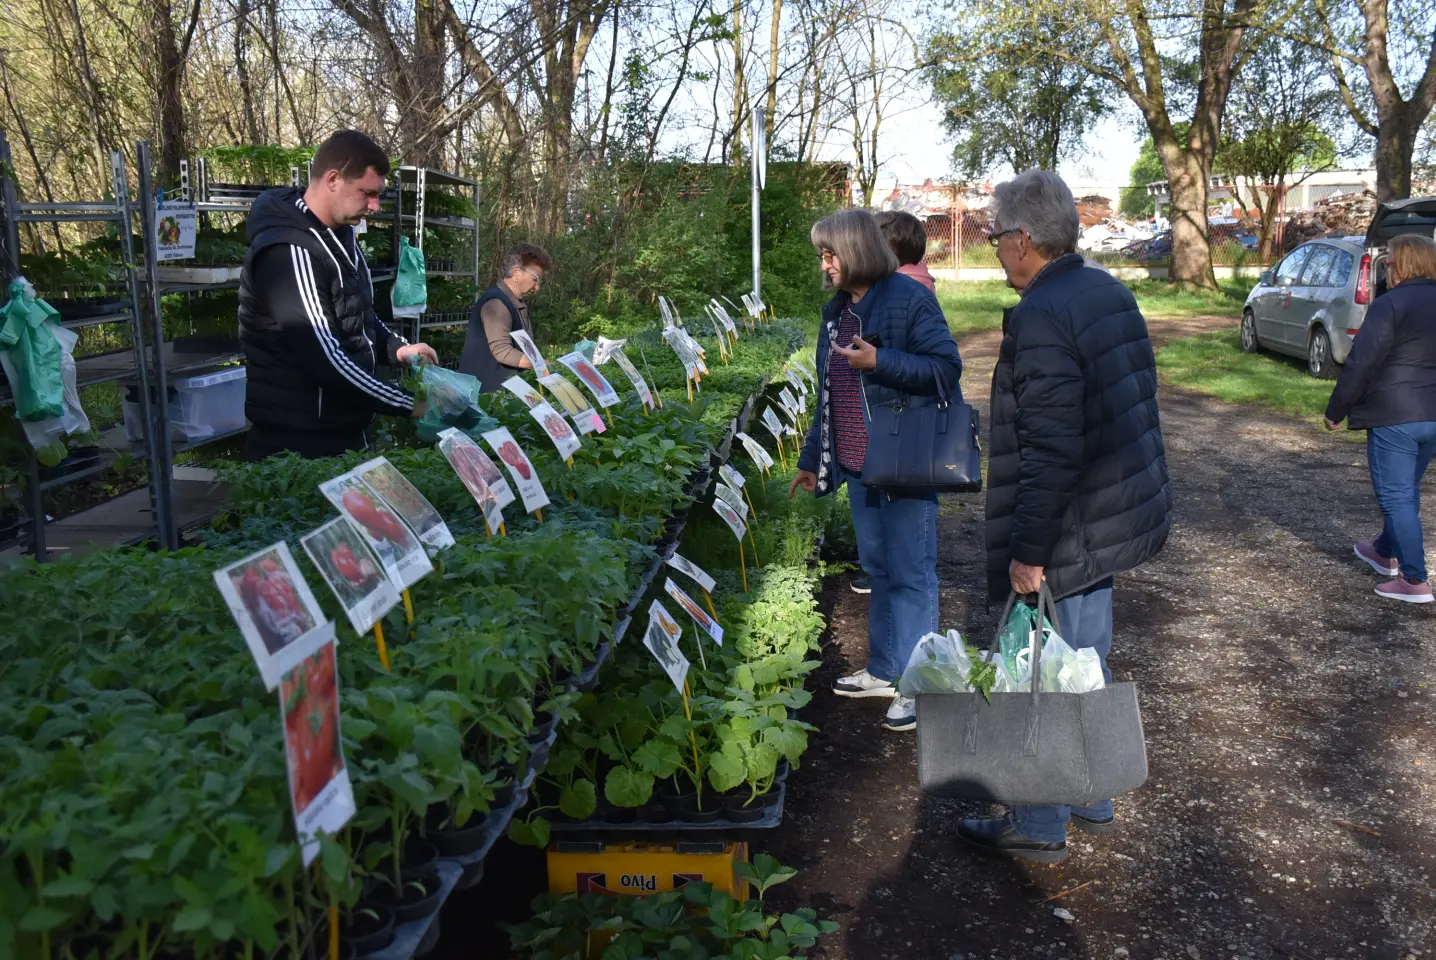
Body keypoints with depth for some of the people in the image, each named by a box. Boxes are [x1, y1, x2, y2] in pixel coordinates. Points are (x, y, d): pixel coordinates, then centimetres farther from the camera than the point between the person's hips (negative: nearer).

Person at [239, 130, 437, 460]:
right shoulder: (288, 251, -21)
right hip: (297, 441, -9)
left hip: (344, 429, 9)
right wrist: (408, 404, -20)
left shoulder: (340, 234, 9)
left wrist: (396, 348, 3)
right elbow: (324, 358, -26)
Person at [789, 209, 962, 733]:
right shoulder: (837, 310, 13)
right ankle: (884, 671, 28)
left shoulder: (908, 298, -11)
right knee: (878, 569, 16)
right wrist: (811, 460, 19)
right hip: (858, 464, 8)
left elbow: (946, 366, -15)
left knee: (910, 573, -2)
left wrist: (881, 361, -25)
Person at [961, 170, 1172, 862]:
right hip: (1119, 515, 9)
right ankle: (1093, 801, 38)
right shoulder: (1110, 292, 7)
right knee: (1087, 668, 22)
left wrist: (1029, 551, -20)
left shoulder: (1040, 317, -22)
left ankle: (1038, 828, 21)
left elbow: (1051, 451, -27)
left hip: (1068, 533, -9)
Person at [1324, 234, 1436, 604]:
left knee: (1395, 496, -3)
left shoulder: (1390, 304, -12)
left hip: (1394, 416, -8)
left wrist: (1335, 411, -7)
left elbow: (1361, 364, -16)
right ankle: (1386, 551, 40)